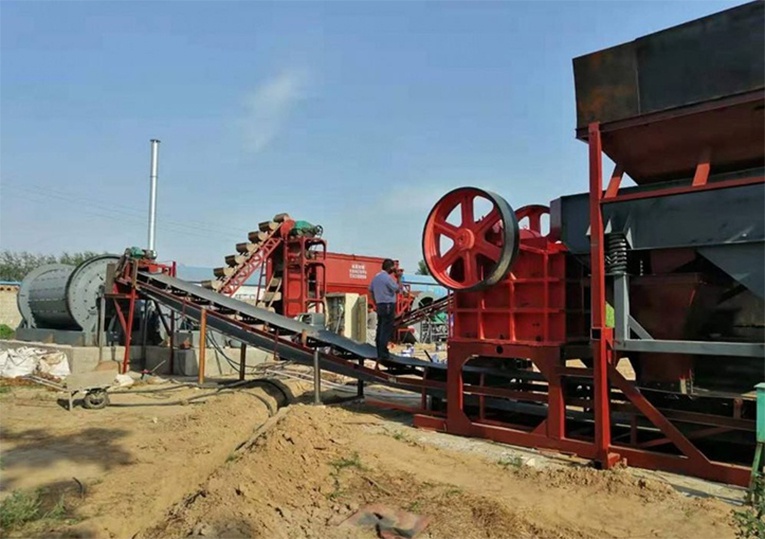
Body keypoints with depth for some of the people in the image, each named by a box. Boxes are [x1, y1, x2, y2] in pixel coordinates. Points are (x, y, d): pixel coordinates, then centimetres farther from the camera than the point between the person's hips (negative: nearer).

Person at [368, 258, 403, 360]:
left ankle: (379, 353, 14)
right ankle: (383, 354, -6)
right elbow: (397, 289, -9)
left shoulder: (376, 277, 11)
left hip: (380, 305, 8)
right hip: (388, 306, -8)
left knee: (380, 329, 11)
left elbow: (371, 290, 16)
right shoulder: (387, 277, -14)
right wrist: (398, 277, -1)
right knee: (386, 331, -6)